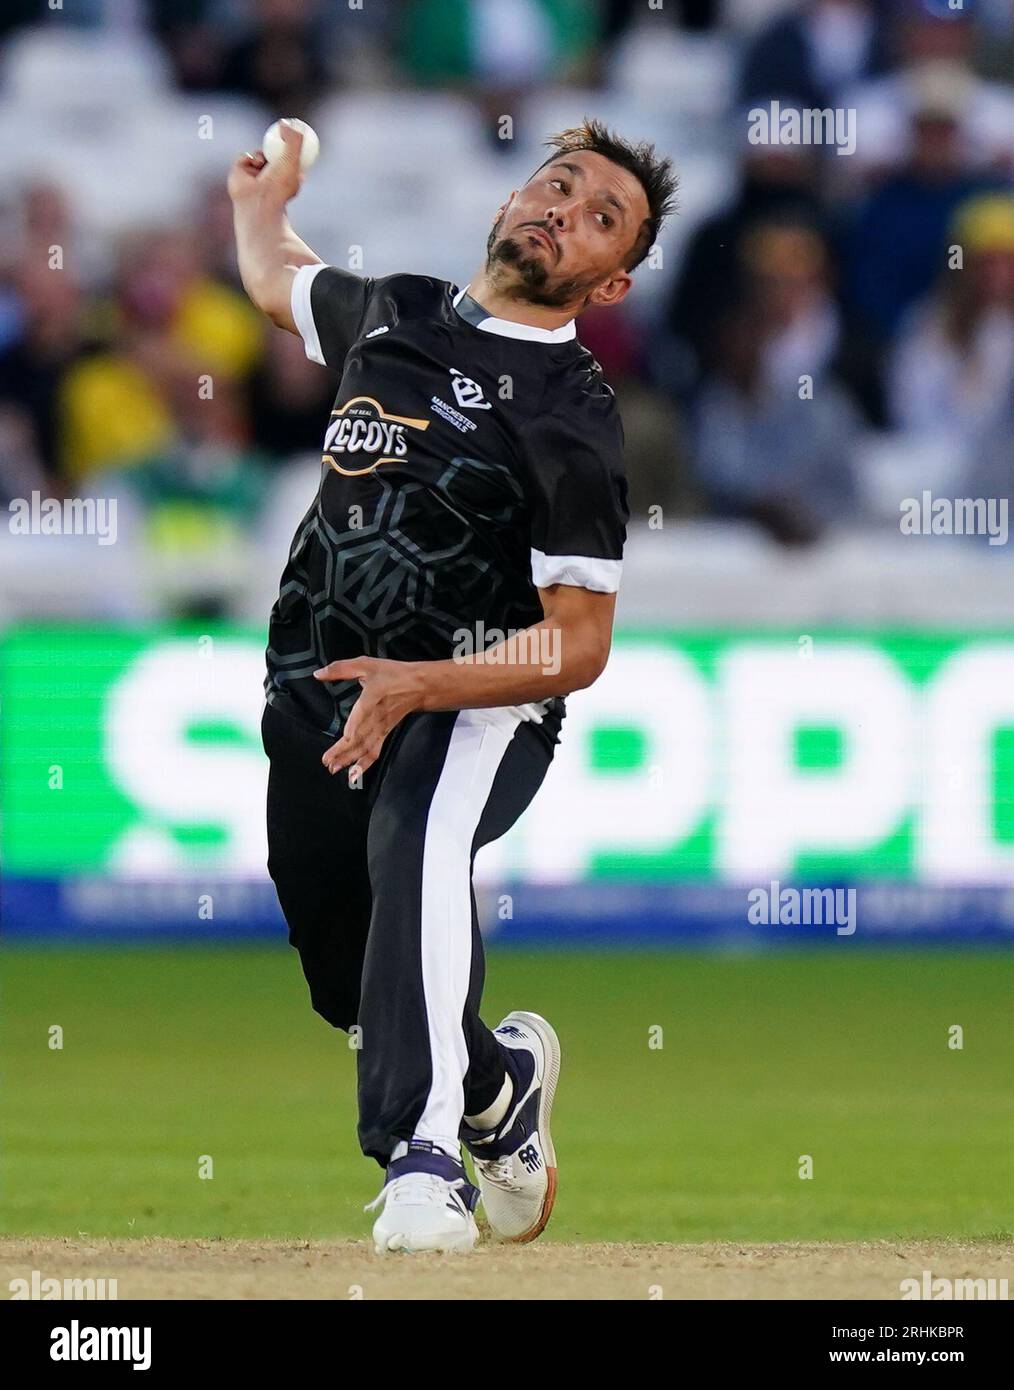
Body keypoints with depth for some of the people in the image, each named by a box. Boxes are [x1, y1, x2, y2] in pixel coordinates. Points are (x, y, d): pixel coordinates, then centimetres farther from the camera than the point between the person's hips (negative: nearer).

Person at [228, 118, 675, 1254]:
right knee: (353, 991, 11)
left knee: (415, 837, -39)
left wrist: (417, 687, -25)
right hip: (315, 708, 7)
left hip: (476, 708, -7)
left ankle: (423, 1159, -47)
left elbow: (579, 647, -14)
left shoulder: (573, 418, -11)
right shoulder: (391, 314, 8)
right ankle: (500, 1079, 44)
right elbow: (276, 280, 34)